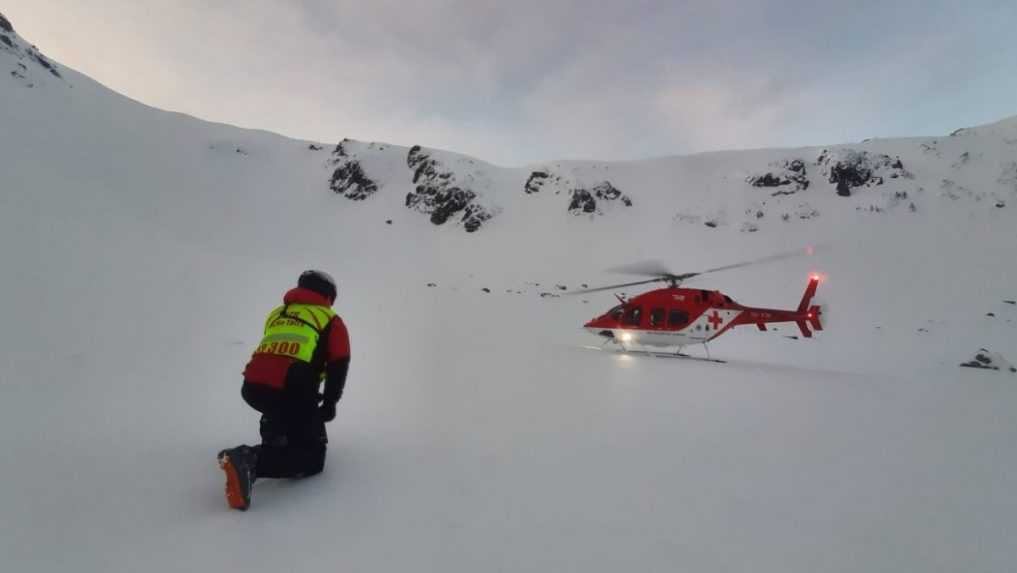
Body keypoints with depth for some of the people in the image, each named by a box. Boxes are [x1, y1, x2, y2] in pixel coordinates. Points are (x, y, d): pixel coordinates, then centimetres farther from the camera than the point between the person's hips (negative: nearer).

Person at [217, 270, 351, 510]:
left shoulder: (276, 314, 27)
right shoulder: (330, 320, 11)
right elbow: (338, 365, 3)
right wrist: (329, 404, 12)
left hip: (252, 387, 7)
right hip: (290, 393, -7)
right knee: (313, 457, 2)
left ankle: (273, 436, 26)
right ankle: (251, 461, -19)